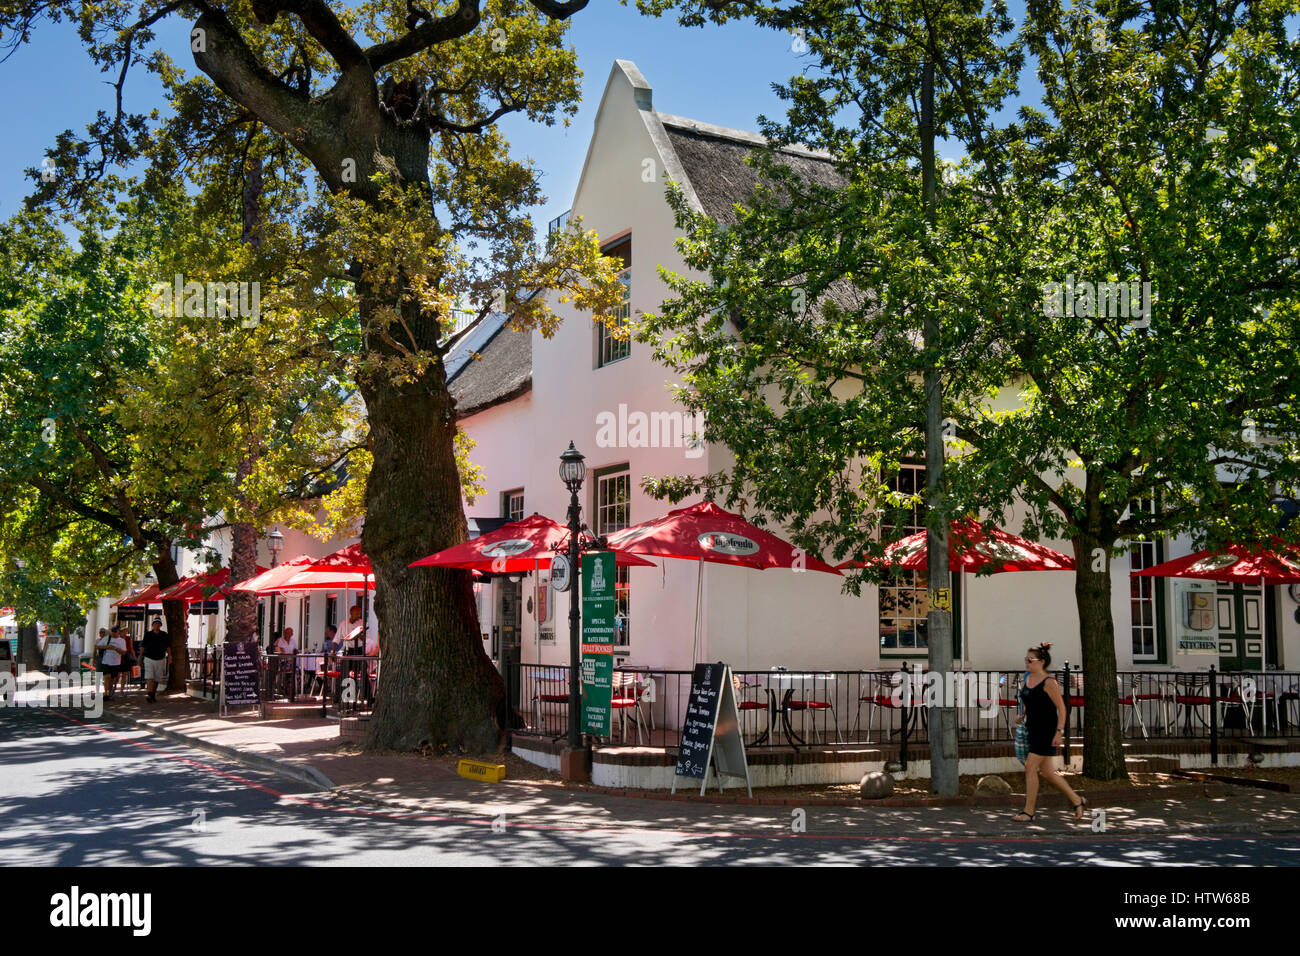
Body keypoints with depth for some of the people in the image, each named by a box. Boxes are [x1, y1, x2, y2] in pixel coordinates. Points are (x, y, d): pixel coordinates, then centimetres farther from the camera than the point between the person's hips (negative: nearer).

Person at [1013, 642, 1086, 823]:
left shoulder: (1049, 682, -14)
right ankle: (1077, 800, 27)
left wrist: (1059, 732, -19)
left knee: (1030, 767, -12)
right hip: (1033, 730, 9)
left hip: (1047, 730, -9)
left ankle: (1028, 811, -6)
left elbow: (1061, 708, -14)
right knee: (1046, 771, 11)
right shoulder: (1028, 680, 10)